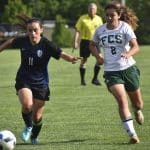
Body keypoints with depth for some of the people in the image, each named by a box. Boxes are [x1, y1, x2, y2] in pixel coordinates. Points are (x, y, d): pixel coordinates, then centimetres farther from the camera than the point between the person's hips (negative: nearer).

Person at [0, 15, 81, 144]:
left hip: (41, 83, -1)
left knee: (37, 116, 3)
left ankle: (34, 137, 35)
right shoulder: (23, 41, -8)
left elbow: (61, 54, -28)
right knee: (27, 105, -27)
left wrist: (71, 59, -49)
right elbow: (11, 42, 14)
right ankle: (28, 127, 5)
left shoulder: (46, 45, -17)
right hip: (23, 80, 1)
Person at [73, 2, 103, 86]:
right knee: (83, 60, 3)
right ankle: (82, 80, 15)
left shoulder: (98, 19, 6)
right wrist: (75, 42, -12)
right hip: (85, 41, -2)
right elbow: (77, 30, -4)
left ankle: (95, 78, 1)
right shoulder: (83, 18, -4)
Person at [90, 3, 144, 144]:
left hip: (128, 68, -1)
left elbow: (135, 46, -20)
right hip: (111, 71, 1)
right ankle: (132, 134, -18)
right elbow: (92, 45, 19)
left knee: (138, 103, 12)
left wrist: (128, 54, -41)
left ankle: (137, 111, 52)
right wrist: (98, 56, 0)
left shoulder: (125, 28, -9)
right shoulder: (100, 30, 1)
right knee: (122, 100, -19)